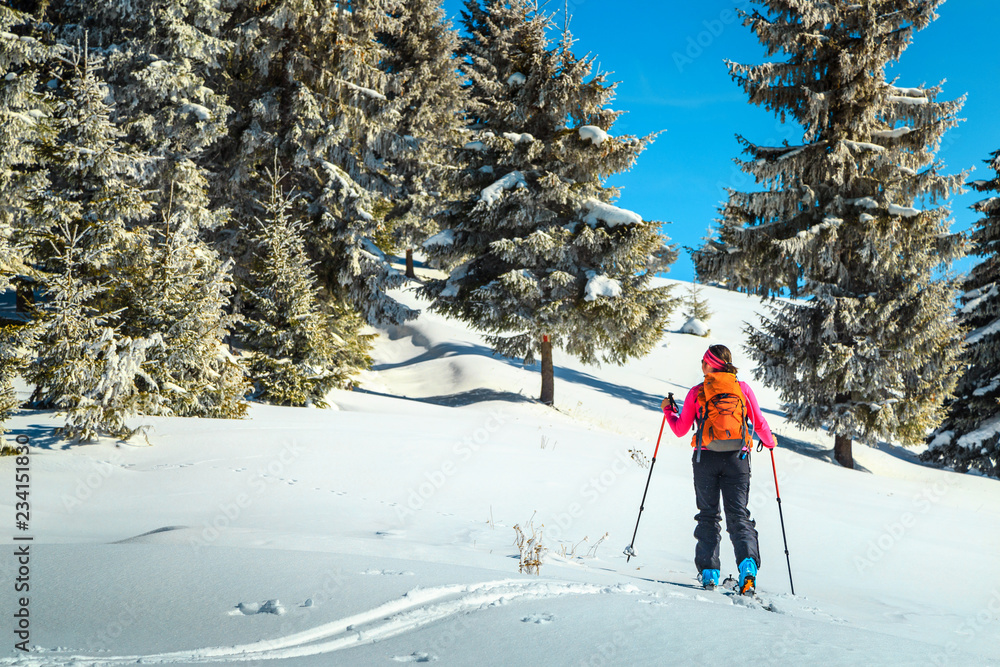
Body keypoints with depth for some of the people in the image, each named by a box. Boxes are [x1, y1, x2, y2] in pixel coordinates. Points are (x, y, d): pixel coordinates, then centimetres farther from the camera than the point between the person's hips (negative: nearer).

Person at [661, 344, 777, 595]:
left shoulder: (696, 392, 1)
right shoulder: (743, 388, 4)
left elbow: (680, 430, 7)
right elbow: (759, 424, 10)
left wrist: (669, 410, 25)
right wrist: (770, 442, 30)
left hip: (707, 458, -1)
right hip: (737, 458, 1)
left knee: (708, 515, 11)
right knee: (738, 514, 5)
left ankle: (708, 571, 6)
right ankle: (748, 563, -18)